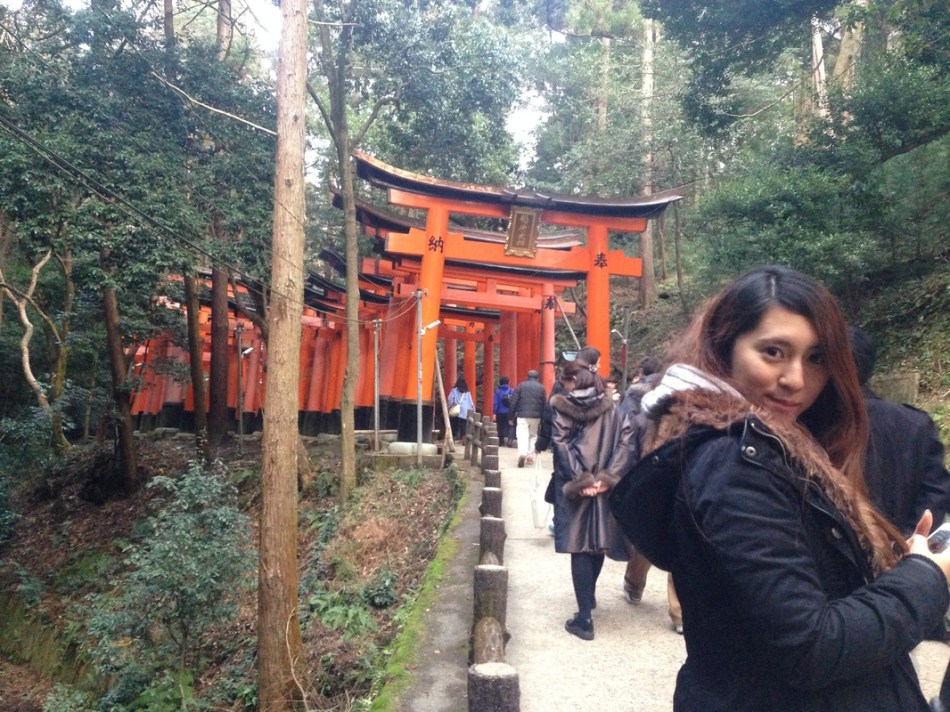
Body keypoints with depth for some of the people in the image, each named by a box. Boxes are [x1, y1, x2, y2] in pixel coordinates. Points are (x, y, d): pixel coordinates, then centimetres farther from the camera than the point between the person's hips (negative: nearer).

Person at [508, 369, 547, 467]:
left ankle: (522, 453, -29)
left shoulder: (521, 385, 4)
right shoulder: (541, 387, 7)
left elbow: (513, 401, 0)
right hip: (536, 416, 2)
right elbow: (544, 404, 5)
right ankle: (530, 456, 14)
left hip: (522, 415, -2)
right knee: (533, 435, 16)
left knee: (522, 435, -7)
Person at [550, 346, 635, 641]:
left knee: (580, 548, 0)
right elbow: (623, 442, -3)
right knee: (599, 542, 18)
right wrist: (607, 477, -9)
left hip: (576, 486, -3)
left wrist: (579, 479, -14)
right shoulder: (610, 407, 6)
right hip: (603, 485, 4)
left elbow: (561, 445, -12)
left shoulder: (562, 406, -3)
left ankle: (585, 618, 0)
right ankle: (589, 598, 39)